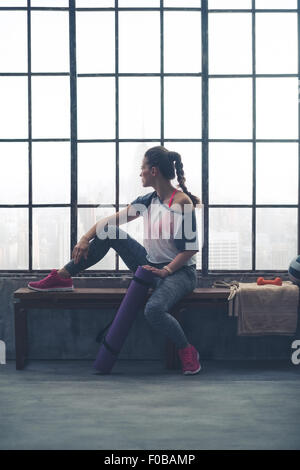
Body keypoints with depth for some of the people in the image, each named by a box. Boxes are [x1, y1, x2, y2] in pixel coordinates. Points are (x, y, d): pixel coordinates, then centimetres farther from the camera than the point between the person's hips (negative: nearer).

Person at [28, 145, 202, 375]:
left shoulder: (182, 203, -19)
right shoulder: (149, 200, 5)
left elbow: (191, 248, -20)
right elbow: (114, 219, 8)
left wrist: (166, 271, -24)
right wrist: (86, 238, -3)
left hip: (180, 271, -8)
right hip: (152, 265, 8)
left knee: (154, 309, -38)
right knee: (108, 232, 0)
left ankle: (187, 350, -11)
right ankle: (62, 277, 6)